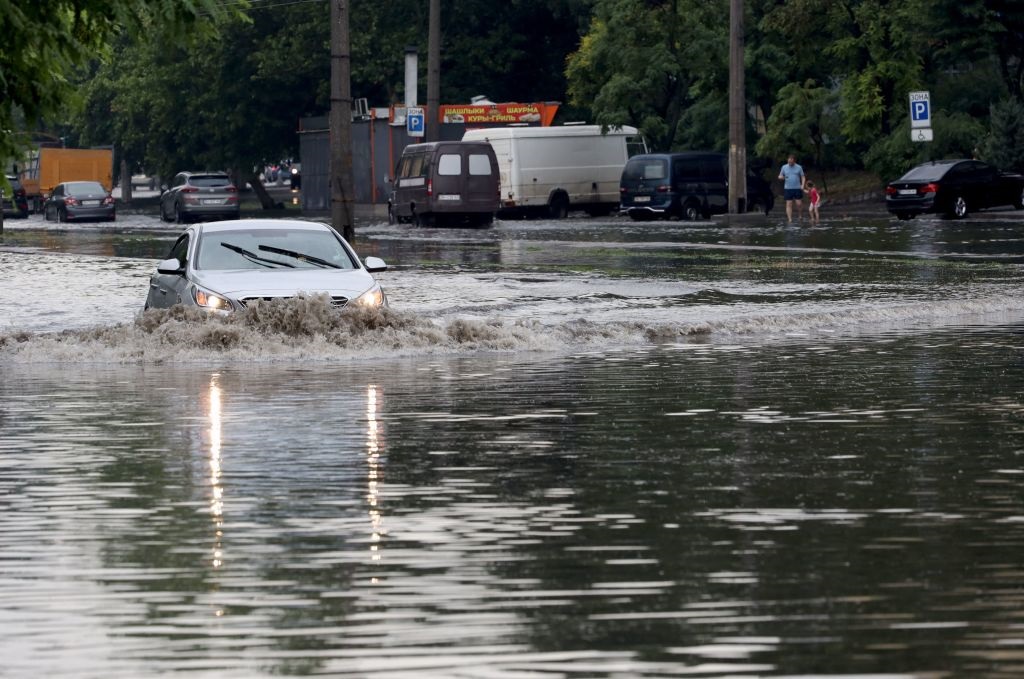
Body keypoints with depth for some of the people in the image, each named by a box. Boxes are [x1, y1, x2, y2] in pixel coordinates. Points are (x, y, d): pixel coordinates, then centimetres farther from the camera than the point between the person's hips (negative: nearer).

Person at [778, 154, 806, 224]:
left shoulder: (799, 168, 2)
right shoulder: (784, 167, 4)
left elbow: (803, 177, 6)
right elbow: (780, 176, 10)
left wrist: (802, 185, -9)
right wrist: (781, 177, -15)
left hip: (797, 188, 0)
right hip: (788, 189, 0)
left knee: (799, 204, -2)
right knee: (789, 204, -2)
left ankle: (798, 215, 25)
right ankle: (789, 219, 0)